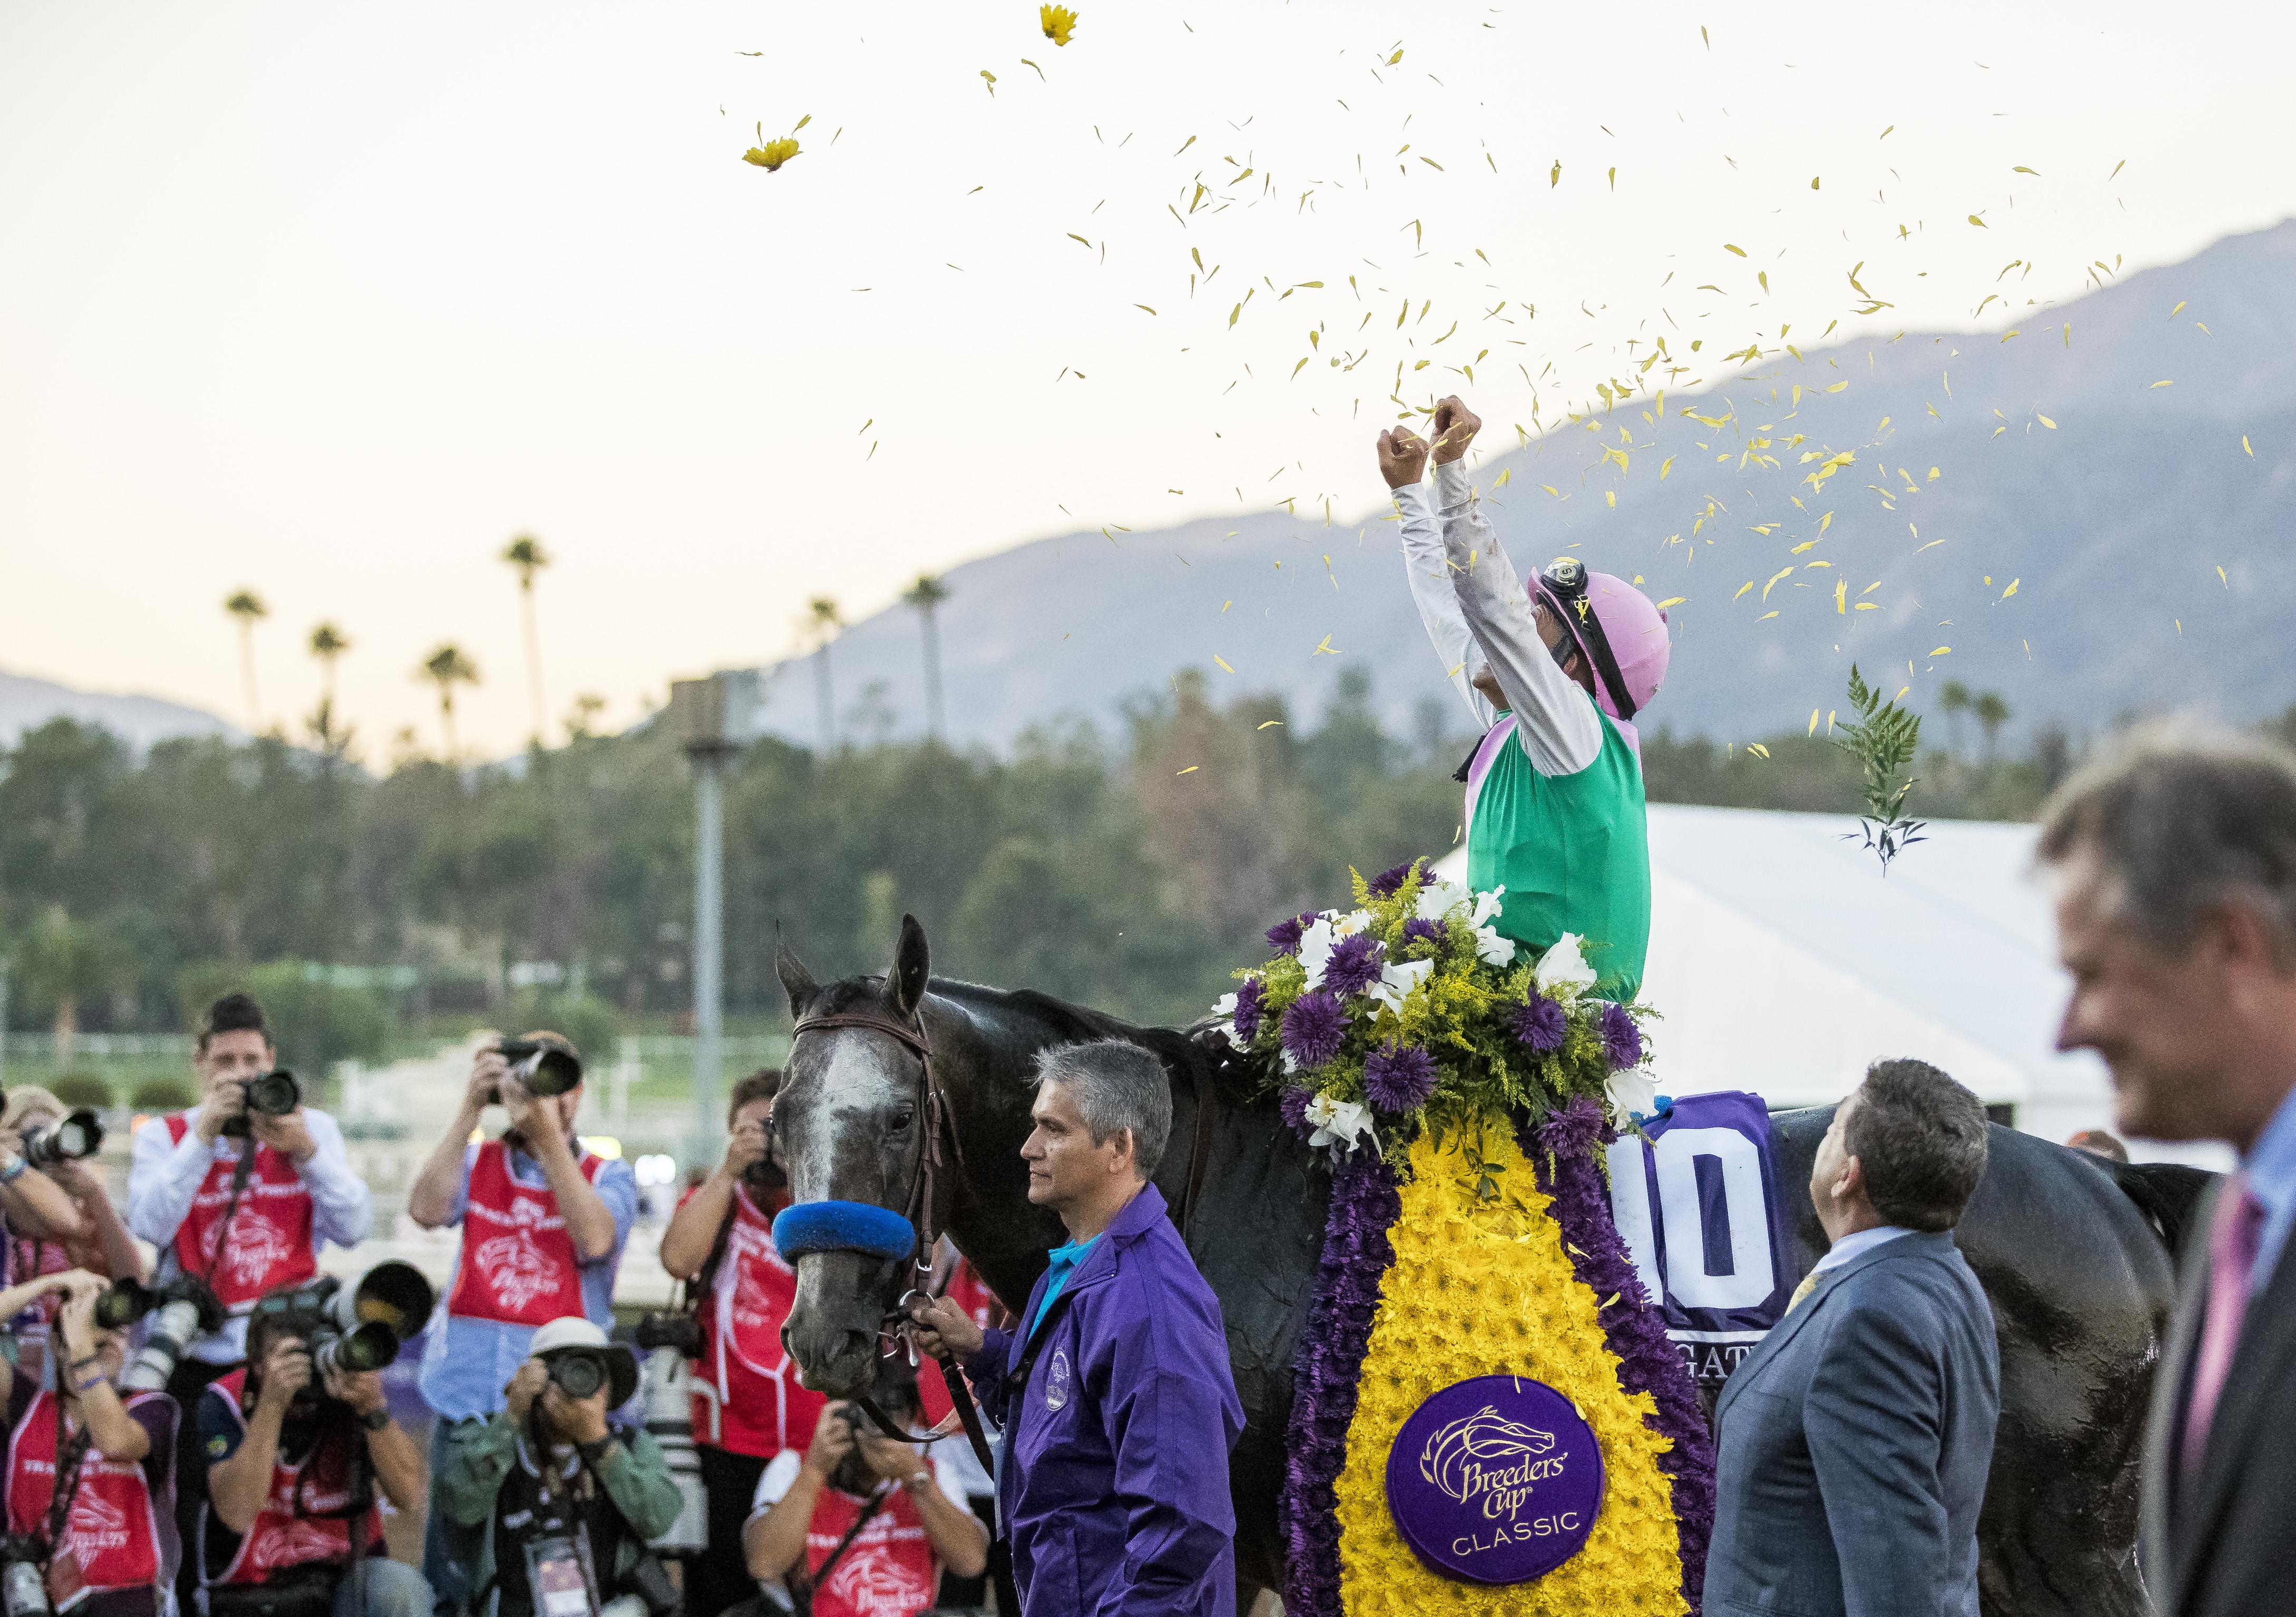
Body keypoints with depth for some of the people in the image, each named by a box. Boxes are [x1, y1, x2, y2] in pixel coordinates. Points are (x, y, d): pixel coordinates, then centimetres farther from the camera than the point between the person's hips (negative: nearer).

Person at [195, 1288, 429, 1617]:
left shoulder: (353, 1394, -5)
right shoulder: (224, 1403, -11)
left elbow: (409, 1495, -15)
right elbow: (236, 1514, -26)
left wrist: (373, 1407, -29)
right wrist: (272, 1403, -34)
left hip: (345, 1581, 2)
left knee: (402, 1588, -29)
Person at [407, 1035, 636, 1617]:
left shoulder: (607, 1176, 7)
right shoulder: (478, 1164, 13)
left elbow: (595, 1240, -13)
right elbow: (426, 1209, -7)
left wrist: (550, 1131, -16)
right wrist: (470, 1109, -8)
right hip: (468, 1395, 2)